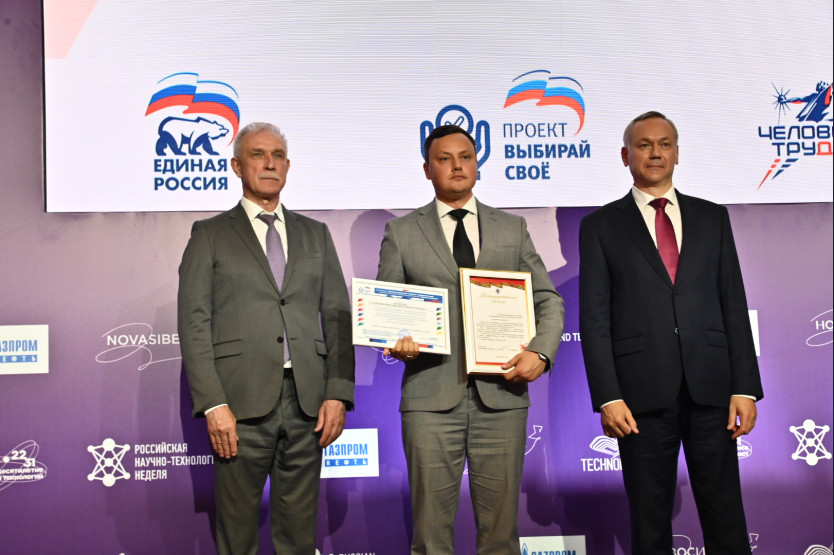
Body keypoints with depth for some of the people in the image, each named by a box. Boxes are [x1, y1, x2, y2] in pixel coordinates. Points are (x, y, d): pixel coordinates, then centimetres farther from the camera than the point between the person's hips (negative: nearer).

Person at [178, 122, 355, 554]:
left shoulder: (315, 234, 16)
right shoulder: (210, 235, 6)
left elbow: (337, 318, 11)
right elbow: (194, 323, -1)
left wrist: (338, 394, 0)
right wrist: (213, 405, -11)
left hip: (307, 404, 3)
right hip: (242, 404, -2)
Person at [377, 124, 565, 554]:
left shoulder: (513, 229, 14)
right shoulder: (401, 232, 10)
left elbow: (548, 300, 12)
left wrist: (541, 352, -6)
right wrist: (396, 341, -13)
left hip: (501, 392, 1)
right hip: (431, 394, -1)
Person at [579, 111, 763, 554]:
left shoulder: (713, 218, 13)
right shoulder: (601, 226, 5)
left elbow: (734, 305, 9)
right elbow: (594, 318, -1)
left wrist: (745, 387, 1)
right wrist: (608, 397, -9)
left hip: (710, 387, 2)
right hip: (642, 393, -2)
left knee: (725, 515, 6)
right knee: (649, 519, 7)